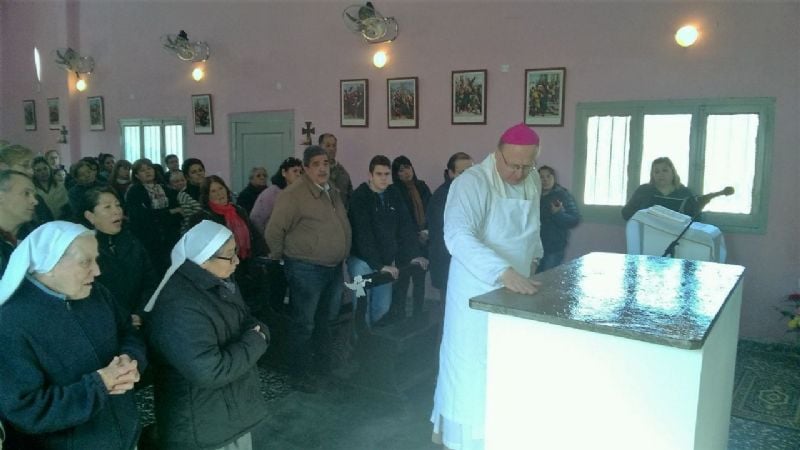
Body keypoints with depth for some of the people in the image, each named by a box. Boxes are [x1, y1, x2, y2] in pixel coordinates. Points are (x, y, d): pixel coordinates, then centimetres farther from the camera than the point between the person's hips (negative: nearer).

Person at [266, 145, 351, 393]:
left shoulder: (333, 192, 9)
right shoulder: (294, 194, -18)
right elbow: (274, 231, -17)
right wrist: (281, 258, -4)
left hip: (334, 268, 8)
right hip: (307, 270, -8)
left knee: (324, 319, 23)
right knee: (303, 324, 4)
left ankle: (325, 362, 41)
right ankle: (299, 373, 18)